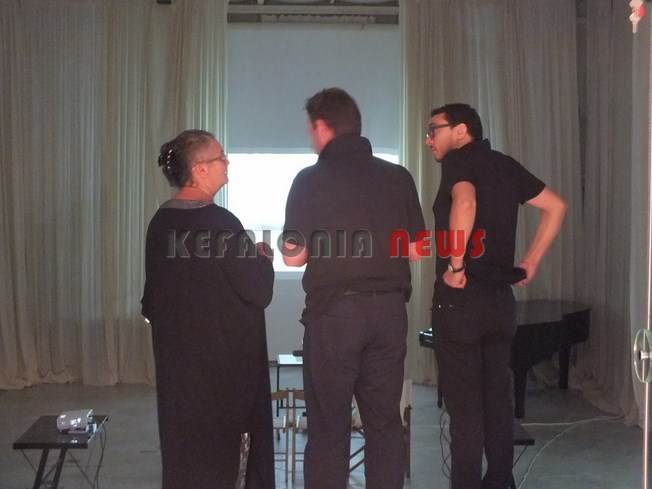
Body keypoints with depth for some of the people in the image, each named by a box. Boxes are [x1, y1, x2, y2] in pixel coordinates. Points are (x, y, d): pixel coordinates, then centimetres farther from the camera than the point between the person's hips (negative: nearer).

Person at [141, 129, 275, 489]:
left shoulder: (161, 222, 2)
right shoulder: (220, 223, -20)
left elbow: (152, 296, 10)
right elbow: (259, 292, -18)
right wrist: (263, 259, -1)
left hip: (177, 354, 7)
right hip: (225, 356, -7)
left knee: (183, 437, 16)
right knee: (224, 443, 7)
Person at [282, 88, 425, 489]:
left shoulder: (311, 180, -6)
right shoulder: (399, 177, 4)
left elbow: (294, 256, -4)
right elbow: (415, 249, 7)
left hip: (334, 311, -3)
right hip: (389, 309, 3)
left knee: (329, 424, 5)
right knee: (385, 421, 11)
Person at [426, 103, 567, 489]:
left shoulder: (458, 160, -8)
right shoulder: (506, 165, 12)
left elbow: (465, 203, -30)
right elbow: (557, 206, 14)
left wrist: (455, 265, -21)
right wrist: (531, 263, 12)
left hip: (460, 298, -7)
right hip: (501, 298, 7)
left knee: (464, 403, -1)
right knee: (497, 397, 13)